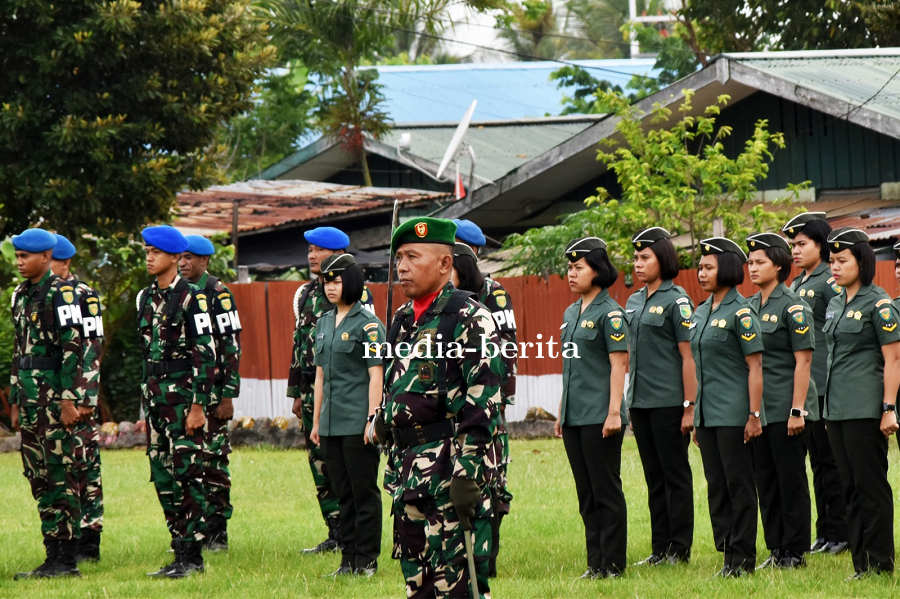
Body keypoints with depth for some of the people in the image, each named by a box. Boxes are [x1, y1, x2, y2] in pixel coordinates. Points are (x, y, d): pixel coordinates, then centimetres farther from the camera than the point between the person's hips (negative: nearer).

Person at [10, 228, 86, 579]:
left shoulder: (60, 293, -9)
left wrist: (68, 399, -18)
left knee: (61, 477, -7)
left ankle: (67, 560, -5)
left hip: (55, 395, -8)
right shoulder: (21, 296, 15)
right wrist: (14, 401, 19)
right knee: (38, 478, 8)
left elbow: (72, 347, -14)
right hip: (30, 398, 8)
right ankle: (53, 556, 12)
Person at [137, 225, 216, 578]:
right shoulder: (146, 298, 14)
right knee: (162, 478, 7)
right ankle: (182, 551, 13)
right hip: (155, 396, 8)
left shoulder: (191, 296, -9)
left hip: (184, 395, -8)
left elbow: (206, 353, -12)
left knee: (187, 474, -7)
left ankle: (192, 555, -4)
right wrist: (146, 403, 17)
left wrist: (198, 404, -16)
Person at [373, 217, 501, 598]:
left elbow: (482, 401, -16)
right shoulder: (403, 320, 16)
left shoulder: (468, 318, -10)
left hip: (449, 468, -9)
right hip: (408, 473, 9)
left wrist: (468, 471, -22)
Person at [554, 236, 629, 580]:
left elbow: (618, 364, -13)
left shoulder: (610, 313, -9)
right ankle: (595, 563, 14)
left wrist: (614, 412, -19)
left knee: (606, 490, -3)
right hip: (574, 417, 8)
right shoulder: (571, 313, 15)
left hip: (600, 417, -8)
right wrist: (561, 413, 19)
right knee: (586, 493, 10)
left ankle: (612, 564, 1)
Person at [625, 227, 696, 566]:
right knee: (654, 476, 11)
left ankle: (680, 550, 2)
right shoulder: (634, 302, 13)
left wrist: (689, 407, -15)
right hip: (640, 401, 7)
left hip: (668, 402, -7)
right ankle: (660, 548, 15)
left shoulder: (676, 301, -9)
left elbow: (688, 356, -12)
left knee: (675, 474, -1)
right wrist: (629, 402, 15)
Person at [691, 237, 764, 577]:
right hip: (707, 414, 8)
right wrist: (695, 413, 18)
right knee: (716, 485, 9)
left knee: (739, 484, -3)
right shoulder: (701, 313, 13)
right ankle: (727, 552, 13)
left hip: (734, 414, -8)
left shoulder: (741, 313, -10)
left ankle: (743, 558, 0)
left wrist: (754, 415, -17)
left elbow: (755, 366, -12)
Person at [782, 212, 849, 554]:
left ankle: (837, 532, -1)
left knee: (830, 458, -5)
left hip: (825, 384, -9)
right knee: (817, 458, 10)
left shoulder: (830, 282, -8)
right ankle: (825, 533, 13)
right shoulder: (796, 285, 17)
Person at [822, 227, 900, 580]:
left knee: (871, 485, -5)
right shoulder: (836, 304, 14)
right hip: (837, 407, 8)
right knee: (851, 487, 10)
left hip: (866, 408, -8)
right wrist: (829, 405, 18)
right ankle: (861, 562, 14)